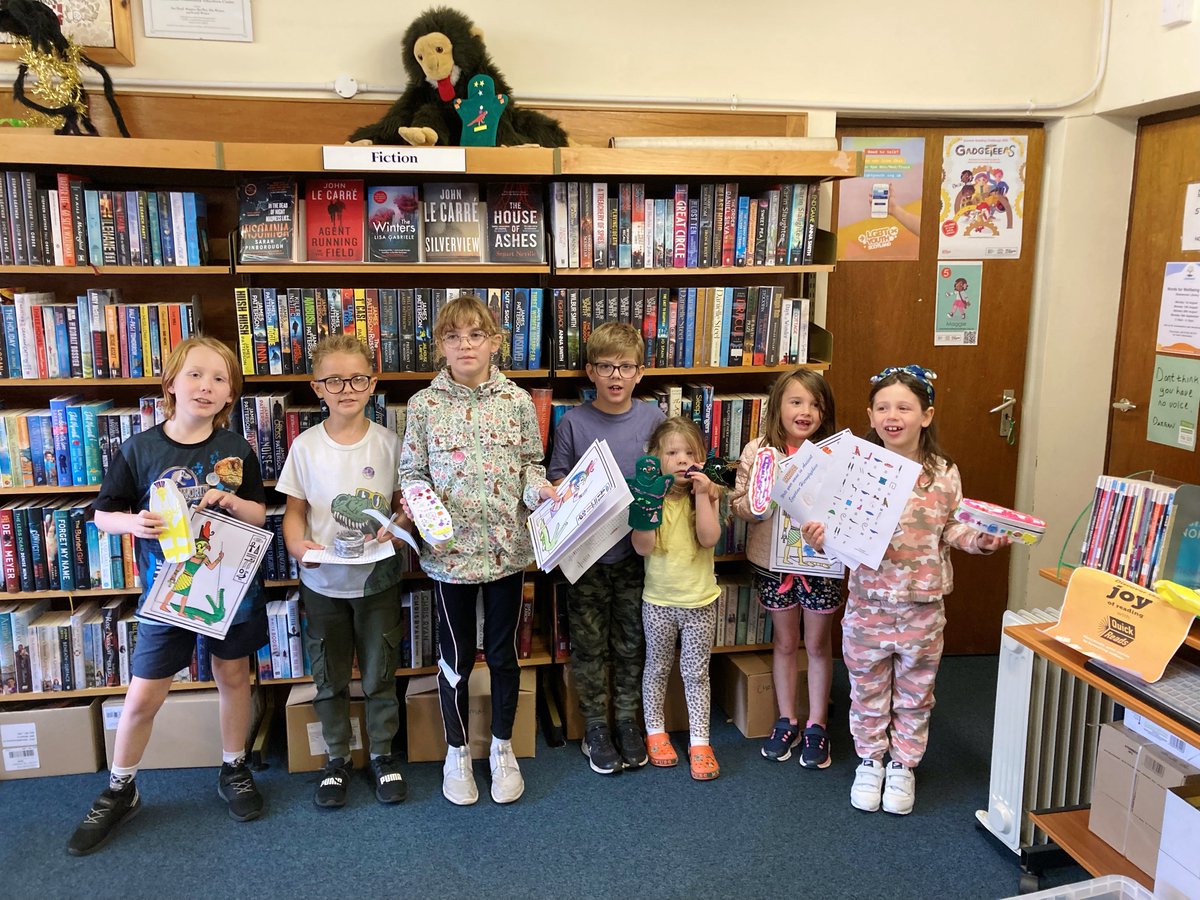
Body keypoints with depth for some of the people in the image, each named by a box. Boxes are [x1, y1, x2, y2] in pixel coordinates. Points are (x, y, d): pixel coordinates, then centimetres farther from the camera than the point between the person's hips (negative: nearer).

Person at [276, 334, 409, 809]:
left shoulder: (388, 443, -5)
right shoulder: (305, 446, -5)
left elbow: (406, 504, 2)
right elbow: (294, 511, 1)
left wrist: (395, 530, -18)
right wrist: (298, 545, -18)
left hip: (378, 578, 0)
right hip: (323, 580, 1)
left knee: (380, 673, 10)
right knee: (330, 677, 13)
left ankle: (382, 754, 30)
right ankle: (337, 758, 32)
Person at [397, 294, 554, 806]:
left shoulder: (517, 401, -1)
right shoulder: (424, 405, -3)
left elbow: (531, 464, 6)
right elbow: (411, 470, 3)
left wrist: (539, 488, -14)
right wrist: (421, 495, -17)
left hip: (508, 548, 1)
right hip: (450, 551, -1)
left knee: (503, 652, 14)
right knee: (456, 657, 12)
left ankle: (502, 748, 35)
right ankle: (457, 751, 34)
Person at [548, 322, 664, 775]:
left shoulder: (653, 417, -1)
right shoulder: (573, 422, -5)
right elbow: (555, 479, 2)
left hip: (635, 548, 1)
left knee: (630, 642, 14)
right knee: (589, 643, 9)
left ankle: (627, 719, 31)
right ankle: (595, 725, 26)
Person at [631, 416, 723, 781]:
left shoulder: (706, 495, -4)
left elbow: (709, 539, -19)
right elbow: (642, 547, -16)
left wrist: (701, 494, -22)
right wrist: (651, 503, -24)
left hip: (700, 600, 0)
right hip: (658, 600, 0)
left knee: (696, 673, 9)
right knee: (657, 668, 15)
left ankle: (699, 741, 19)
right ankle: (655, 731, 32)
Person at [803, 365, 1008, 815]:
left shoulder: (944, 473, -4)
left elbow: (952, 529, 5)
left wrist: (981, 539, -14)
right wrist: (820, 537, -25)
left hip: (922, 605, 1)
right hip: (868, 601, 0)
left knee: (915, 691, 16)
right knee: (867, 689, 15)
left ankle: (903, 765, 35)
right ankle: (870, 761, 35)